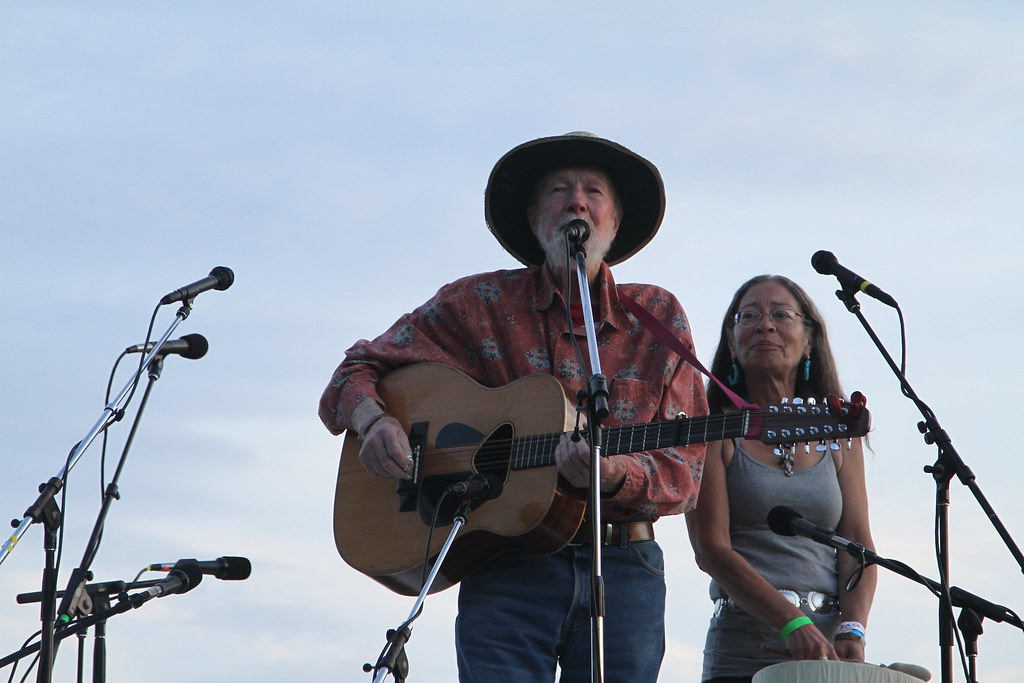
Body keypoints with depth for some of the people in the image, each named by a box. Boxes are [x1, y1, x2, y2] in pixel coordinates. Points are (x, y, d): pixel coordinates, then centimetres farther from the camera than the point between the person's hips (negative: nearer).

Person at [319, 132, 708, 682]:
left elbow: (682, 473, 3)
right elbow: (357, 372, 11)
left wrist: (616, 475, -19)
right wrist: (373, 420, -12)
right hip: (505, 570, -1)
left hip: (624, 572, 1)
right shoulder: (478, 304, 6)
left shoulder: (659, 319, 8)